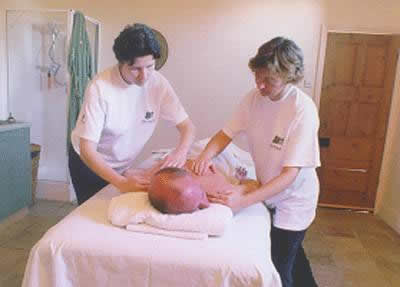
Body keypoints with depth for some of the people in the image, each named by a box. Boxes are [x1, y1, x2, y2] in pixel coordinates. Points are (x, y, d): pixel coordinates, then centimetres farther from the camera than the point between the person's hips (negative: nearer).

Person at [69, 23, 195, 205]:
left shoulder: (158, 83, -18)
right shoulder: (100, 88, -28)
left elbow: (187, 126, -13)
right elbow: (87, 150, -29)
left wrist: (181, 151, -35)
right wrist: (122, 183, -42)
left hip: (124, 165, 4)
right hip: (90, 163, -3)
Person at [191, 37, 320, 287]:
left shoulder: (303, 110, -27)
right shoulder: (254, 98, -11)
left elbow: (290, 174, -29)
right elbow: (227, 133, -5)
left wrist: (245, 201, -39)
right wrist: (207, 154, -25)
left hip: (292, 200, -5)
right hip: (268, 192, 6)